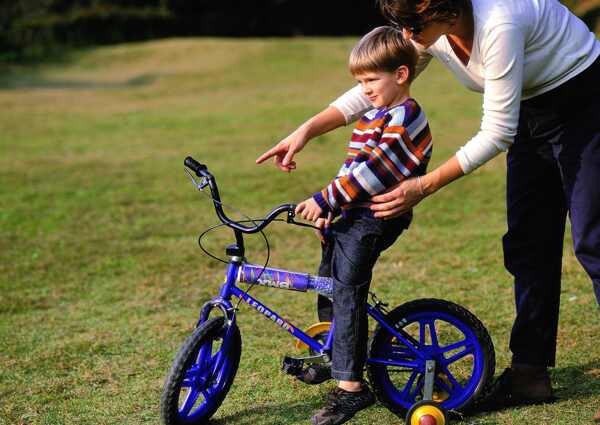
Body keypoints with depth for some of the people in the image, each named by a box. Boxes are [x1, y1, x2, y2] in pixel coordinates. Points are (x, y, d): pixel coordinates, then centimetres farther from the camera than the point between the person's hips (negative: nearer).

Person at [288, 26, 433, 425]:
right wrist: (329, 209, 6)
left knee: (346, 288, -16)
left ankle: (351, 387, -16)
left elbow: (374, 171, -23)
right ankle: (334, 354, 36)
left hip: (379, 216, -10)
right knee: (329, 276, 19)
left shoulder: (404, 117, -13)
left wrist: (325, 200, -25)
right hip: (357, 213, 10)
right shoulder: (373, 117, 19)